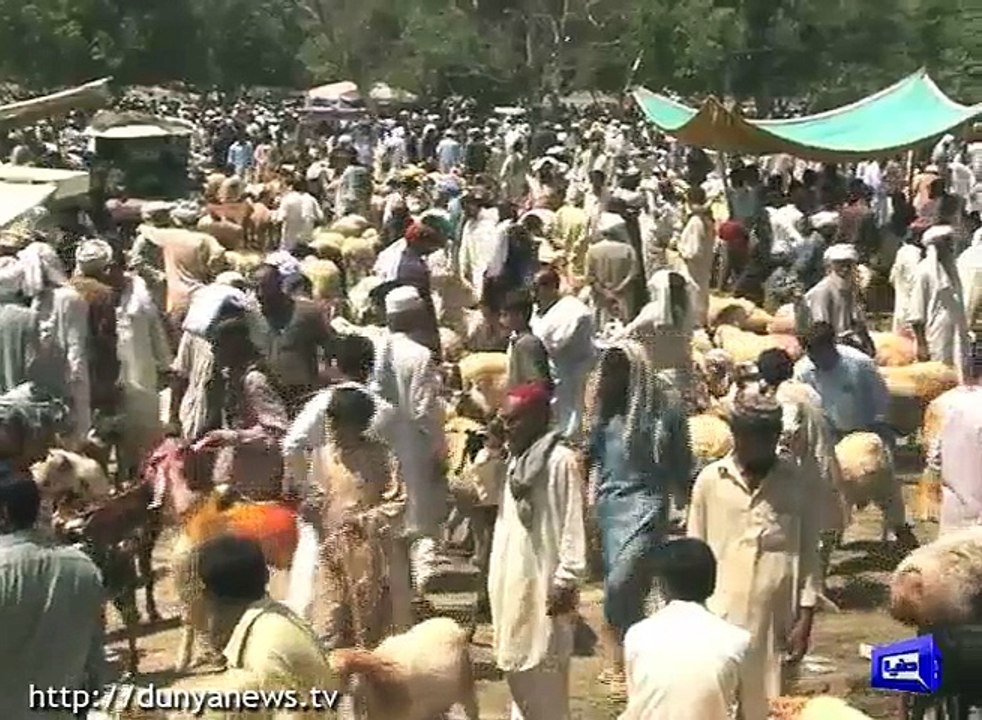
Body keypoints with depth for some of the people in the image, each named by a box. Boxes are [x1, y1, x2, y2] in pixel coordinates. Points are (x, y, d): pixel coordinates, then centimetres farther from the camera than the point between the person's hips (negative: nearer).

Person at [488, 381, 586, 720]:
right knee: (516, 664, 17)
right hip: (510, 578, 9)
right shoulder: (514, 458, 11)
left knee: (544, 672, -2)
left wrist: (566, 581, -19)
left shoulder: (560, 460, -15)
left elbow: (573, 525, -17)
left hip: (542, 581, -9)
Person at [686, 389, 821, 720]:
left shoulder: (795, 483, -1)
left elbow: (808, 554, 2)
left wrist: (805, 619, -2)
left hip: (776, 621, 0)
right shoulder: (710, 481, -2)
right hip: (720, 620, 0)